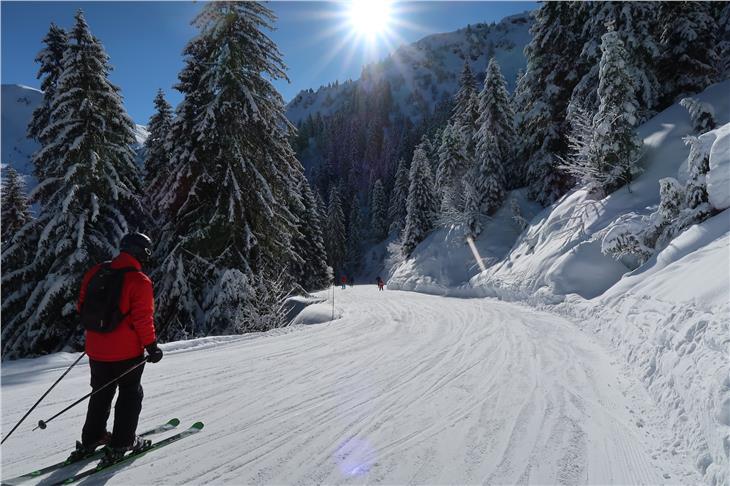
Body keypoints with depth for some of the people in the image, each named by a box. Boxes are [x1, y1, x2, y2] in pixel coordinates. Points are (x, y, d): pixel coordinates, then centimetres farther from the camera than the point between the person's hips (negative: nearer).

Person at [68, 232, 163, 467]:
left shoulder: (95, 271, 1)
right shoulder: (139, 281, -19)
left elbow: (82, 305, 9)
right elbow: (143, 318, -20)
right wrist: (152, 346, -9)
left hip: (96, 348, 6)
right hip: (126, 351, -6)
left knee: (101, 394, 24)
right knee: (131, 394, 12)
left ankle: (91, 439, 34)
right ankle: (121, 444, 17)